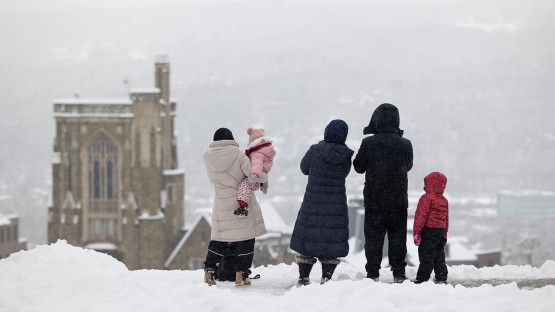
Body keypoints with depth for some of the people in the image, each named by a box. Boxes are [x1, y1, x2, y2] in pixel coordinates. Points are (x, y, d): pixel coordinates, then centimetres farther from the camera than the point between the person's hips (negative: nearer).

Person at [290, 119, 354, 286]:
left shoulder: (315, 151, -12)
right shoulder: (346, 156, -7)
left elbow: (304, 168, 4)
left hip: (312, 204, -1)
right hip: (336, 206, 1)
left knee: (307, 239, 9)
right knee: (332, 240, 11)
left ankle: (303, 278, 10)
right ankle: (326, 278, 9)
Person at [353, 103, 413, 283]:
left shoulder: (369, 143, -11)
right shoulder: (405, 145, -6)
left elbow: (359, 167, 0)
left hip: (374, 199, -1)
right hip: (399, 200, 1)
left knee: (373, 236, 7)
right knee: (397, 236, 9)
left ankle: (372, 273, 5)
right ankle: (399, 274, 10)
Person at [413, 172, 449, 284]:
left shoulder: (426, 198, -11)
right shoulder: (444, 200, 13)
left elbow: (421, 216, -15)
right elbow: (446, 219, 18)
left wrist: (416, 231, -14)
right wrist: (444, 235, 24)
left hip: (429, 230, -7)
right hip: (441, 231, 7)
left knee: (426, 255, -6)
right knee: (439, 255, 14)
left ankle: (422, 278, -6)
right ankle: (442, 278, 14)